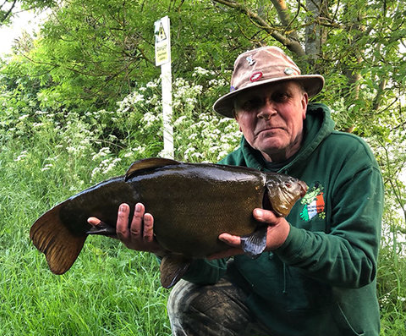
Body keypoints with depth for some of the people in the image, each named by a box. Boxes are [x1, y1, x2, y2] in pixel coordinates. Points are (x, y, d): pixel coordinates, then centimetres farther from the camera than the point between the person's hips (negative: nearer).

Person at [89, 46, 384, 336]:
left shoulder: (349, 157, -15)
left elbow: (361, 264, -21)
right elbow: (214, 268, -14)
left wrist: (288, 240, -38)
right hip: (259, 308, 1)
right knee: (189, 299, -19)